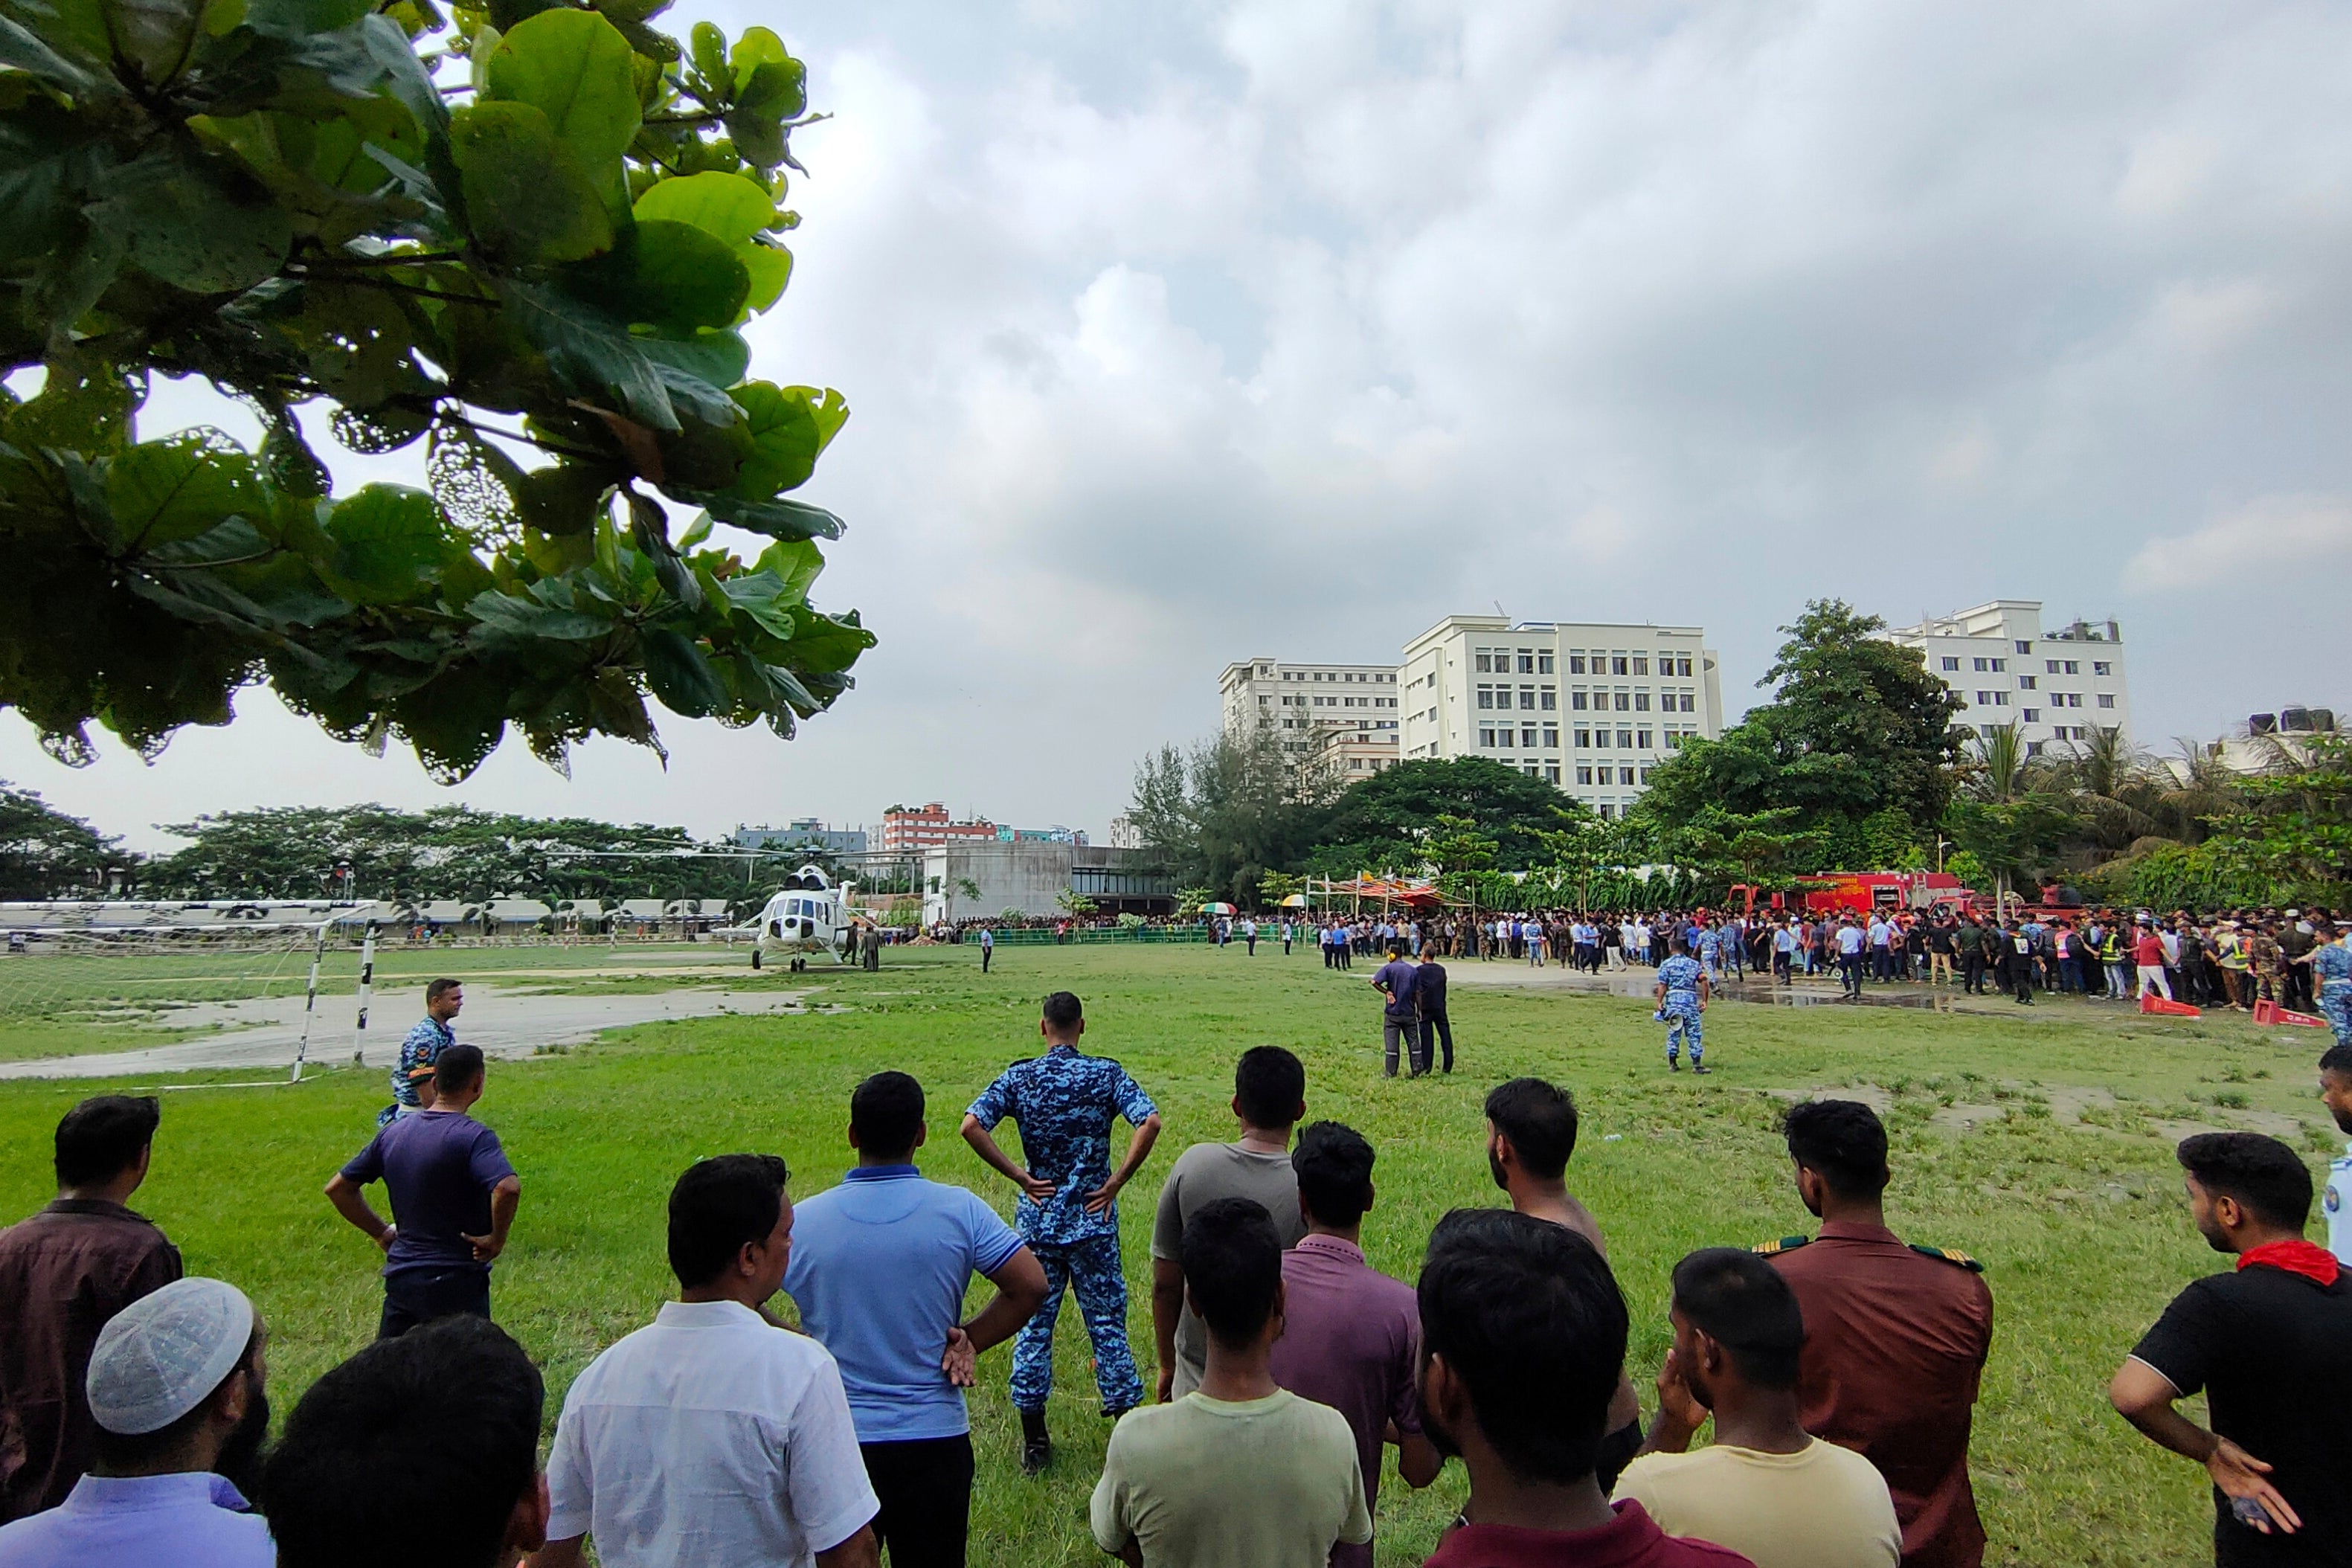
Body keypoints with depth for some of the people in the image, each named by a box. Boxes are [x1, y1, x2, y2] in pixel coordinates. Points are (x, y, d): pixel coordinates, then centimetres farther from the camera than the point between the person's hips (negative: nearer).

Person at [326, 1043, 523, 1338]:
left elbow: (338, 1188, 15)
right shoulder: (473, 1136, -18)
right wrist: (497, 1238, -18)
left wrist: (381, 1232, 16)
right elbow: (508, 1188, -34)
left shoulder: (393, 1133, 5)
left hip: (399, 1276, 6)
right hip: (456, 1282, -6)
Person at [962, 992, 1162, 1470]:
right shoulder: (1106, 1073, -7)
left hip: (1036, 1220, 1)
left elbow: (971, 1126, -15)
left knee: (1033, 1325, 13)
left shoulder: (1018, 1077, -4)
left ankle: (1033, 1439, 23)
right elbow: (1150, 1122, -19)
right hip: (1094, 1218, -1)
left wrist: (1019, 1176, -8)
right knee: (1107, 1324, 10)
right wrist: (1116, 1182, -11)